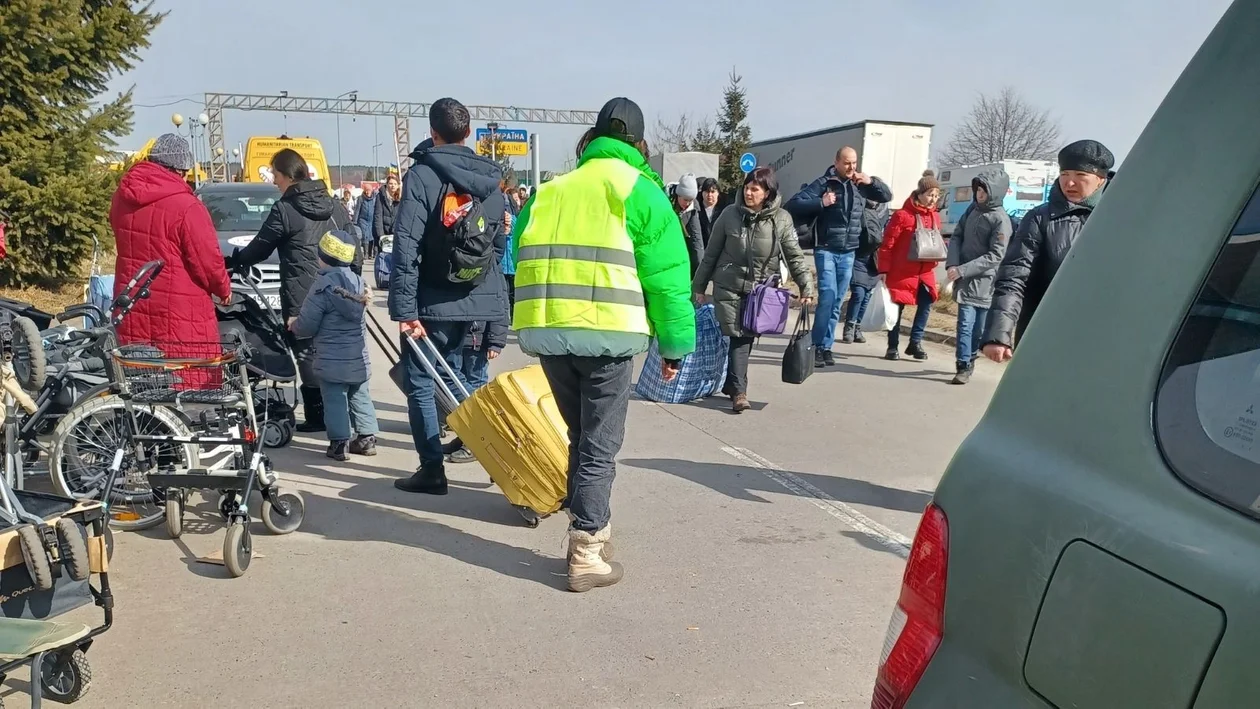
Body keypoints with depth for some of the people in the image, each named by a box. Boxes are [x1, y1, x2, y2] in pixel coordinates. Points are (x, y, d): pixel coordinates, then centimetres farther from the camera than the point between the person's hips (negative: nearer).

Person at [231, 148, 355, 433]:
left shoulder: (284, 209, -8)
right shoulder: (335, 206, 10)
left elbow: (259, 249, 1)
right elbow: (354, 249, 11)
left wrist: (232, 260, 18)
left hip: (301, 297, -6)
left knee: (307, 354, 1)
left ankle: (317, 415, 3)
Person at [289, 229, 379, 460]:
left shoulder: (324, 285, -14)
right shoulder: (359, 281, 7)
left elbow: (306, 325, -12)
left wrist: (293, 324, 7)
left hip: (332, 360, -6)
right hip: (359, 357, 7)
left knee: (335, 400, 1)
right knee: (360, 396, 16)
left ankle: (340, 442, 2)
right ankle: (367, 437, 20)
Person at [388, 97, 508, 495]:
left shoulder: (422, 174, -9)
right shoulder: (490, 178, 7)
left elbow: (406, 245, -17)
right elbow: (499, 242, 11)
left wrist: (405, 307, -17)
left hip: (434, 301, -5)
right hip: (478, 299, 6)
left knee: (420, 383, 5)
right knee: (454, 376, 23)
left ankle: (432, 469, 5)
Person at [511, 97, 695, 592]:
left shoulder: (549, 191, 20)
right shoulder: (639, 190, 5)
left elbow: (522, 259, 18)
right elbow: (667, 275, 0)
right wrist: (675, 346, 5)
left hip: (545, 330, 5)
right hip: (607, 333, -5)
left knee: (580, 436, 21)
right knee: (600, 445, 4)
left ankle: (588, 527, 31)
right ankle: (586, 555, 7)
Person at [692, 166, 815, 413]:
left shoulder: (781, 219, -3)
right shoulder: (730, 214, -2)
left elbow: (795, 256, -1)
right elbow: (711, 253, 4)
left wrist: (806, 286, -11)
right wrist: (699, 286, 6)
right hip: (728, 286, -1)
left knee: (747, 337, 5)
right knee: (738, 335, -9)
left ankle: (730, 382, 24)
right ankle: (739, 391, -4)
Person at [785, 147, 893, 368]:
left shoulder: (860, 185, 8)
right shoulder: (824, 183, -6)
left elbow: (887, 196, 19)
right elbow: (792, 206, -11)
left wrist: (872, 181, 1)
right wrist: (821, 203, -21)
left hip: (848, 253, 5)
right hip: (826, 250, -5)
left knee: (837, 302, 7)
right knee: (828, 296, -14)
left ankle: (826, 346, 13)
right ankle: (817, 346, -5)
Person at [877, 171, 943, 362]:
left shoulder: (935, 217, 8)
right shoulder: (903, 215, -12)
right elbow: (887, 244, -12)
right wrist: (884, 270, -15)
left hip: (925, 271, 6)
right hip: (902, 271, -6)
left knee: (926, 304, -1)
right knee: (897, 309, 2)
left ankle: (915, 343, 11)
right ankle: (892, 347, 13)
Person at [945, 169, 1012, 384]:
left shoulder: (1000, 220, -12)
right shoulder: (972, 209, 7)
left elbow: (995, 256, -15)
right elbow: (957, 236, 9)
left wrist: (962, 270, -19)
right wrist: (952, 263, -8)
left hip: (983, 282, -4)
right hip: (964, 279, 4)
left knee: (978, 326, 4)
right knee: (966, 324, -1)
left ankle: (967, 360, 19)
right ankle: (964, 365, 5)